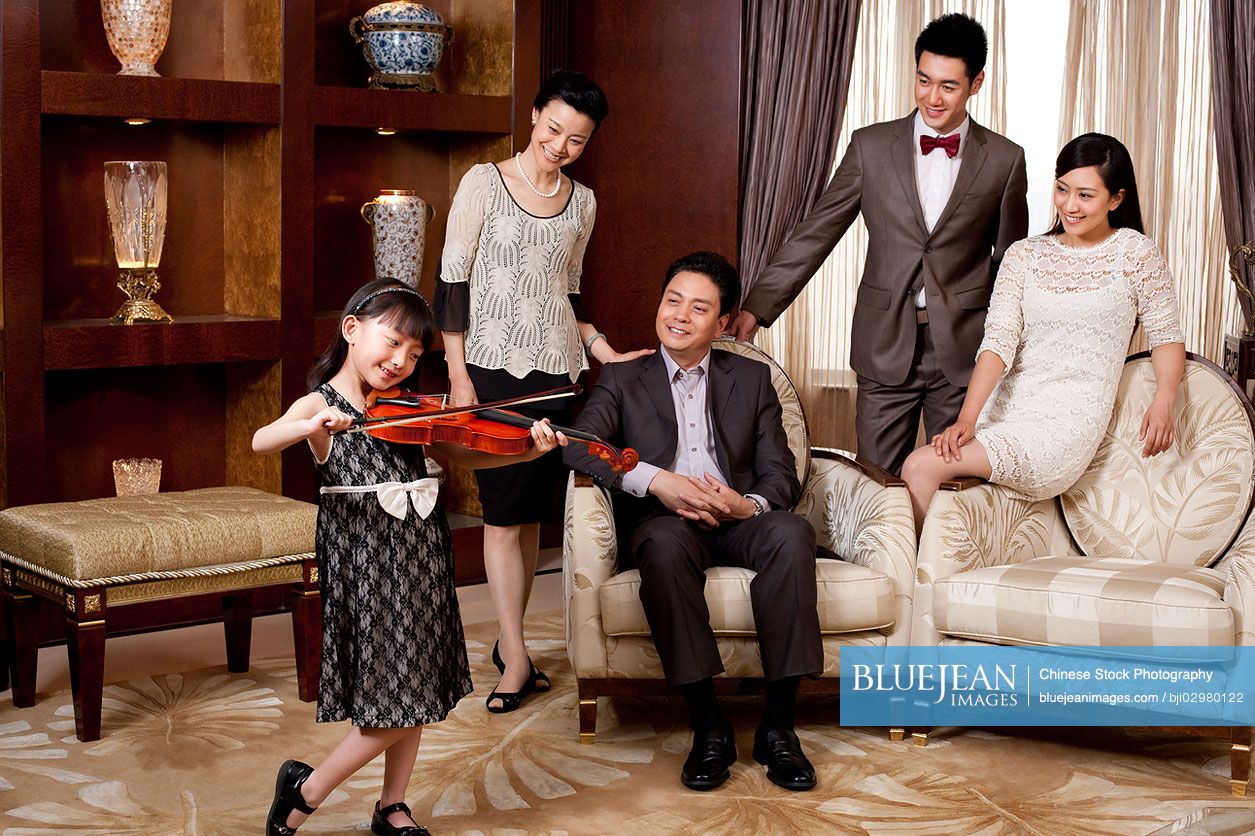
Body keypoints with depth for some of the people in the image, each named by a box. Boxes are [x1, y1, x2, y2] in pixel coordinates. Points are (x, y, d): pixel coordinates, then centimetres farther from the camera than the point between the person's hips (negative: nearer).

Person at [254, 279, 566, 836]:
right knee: (392, 707, -3)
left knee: (416, 695, 13)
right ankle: (306, 790, 17)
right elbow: (260, 442, -26)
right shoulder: (321, 405, -8)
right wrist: (311, 427, -47)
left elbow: (463, 455, 5)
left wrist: (526, 451, -12)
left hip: (421, 561, 6)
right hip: (366, 567, -6)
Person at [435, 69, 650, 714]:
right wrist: (458, 376, -9)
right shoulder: (485, 183, -2)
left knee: (533, 510, 5)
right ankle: (517, 657, -6)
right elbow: (451, 280, -4)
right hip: (494, 365, -4)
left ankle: (508, 640, 15)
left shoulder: (581, 203, 12)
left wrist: (608, 354, 10)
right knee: (503, 506, -7)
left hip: (556, 368, 4)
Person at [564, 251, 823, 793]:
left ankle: (777, 727, -30)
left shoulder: (752, 379, 20)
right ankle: (708, 726, -32)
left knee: (792, 533, -33)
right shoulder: (623, 379, 16)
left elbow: (781, 474, 10)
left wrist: (751, 504, -14)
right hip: (663, 520, -1)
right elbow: (578, 446, -4)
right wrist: (655, 480, -19)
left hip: (737, 521, 2)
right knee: (665, 545, -38)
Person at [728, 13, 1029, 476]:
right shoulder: (871, 146, 2)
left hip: (964, 349, 0)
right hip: (886, 347, 1)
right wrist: (756, 308, -7)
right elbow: (814, 234, 1)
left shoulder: (1005, 160, 2)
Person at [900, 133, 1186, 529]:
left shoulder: (1134, 253, 4)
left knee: (921, 467, -23)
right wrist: (967, 418, -16)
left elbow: (1167, 336, 9)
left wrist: (1163, 400, -12)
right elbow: (999, 340, -1)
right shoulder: (1024, 255, 11)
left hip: (1070, 421, -4)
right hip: (1005, 411, 4)